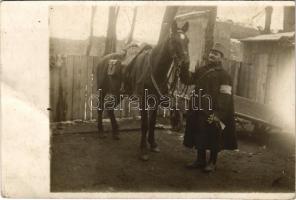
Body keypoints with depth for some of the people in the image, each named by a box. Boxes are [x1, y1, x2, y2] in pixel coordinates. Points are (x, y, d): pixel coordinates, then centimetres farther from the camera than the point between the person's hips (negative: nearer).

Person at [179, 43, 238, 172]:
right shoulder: (201, 70, 11)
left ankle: (212, 162, 24)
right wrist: (184, 66, -3)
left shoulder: (224, 76, -9)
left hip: (213, 113, -6)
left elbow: (225, 98, -15)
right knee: (199, 137, 15)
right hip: (198, 110, 6)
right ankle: (200, 160, 30)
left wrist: (217, 114, -22)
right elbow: (187, 80, 13)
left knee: (213, 138, 6)